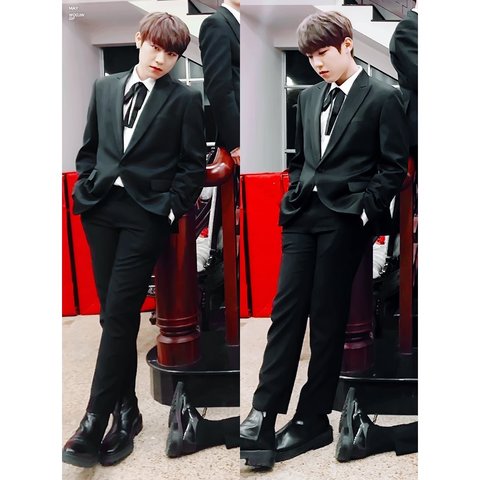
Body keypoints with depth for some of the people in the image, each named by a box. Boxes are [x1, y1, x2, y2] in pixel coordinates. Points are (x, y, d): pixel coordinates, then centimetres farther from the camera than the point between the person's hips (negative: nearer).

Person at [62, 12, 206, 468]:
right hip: (101, 208, 4)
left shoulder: (185, 100, 2)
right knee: (114, 314, 6)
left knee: (118, 315, -8)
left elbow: (193, 165, 0)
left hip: (146, 213, -4)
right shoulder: (104, 88, 14)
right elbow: (89, 148, 18)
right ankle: (126, 411, 19)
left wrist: (170, 210, -8)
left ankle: (93, 423, -1)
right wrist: (86, 189, 6)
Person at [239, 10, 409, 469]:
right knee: (286, 311, 1)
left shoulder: (383, 97, 0)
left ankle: (312, 420, 14)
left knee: (327, 320, 1)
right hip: (302, 214, 5)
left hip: (344, 220, -5)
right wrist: (293, 197, 9)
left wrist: (364, 209, -11)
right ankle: (263, 413, 5)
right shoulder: (308, 97, 16)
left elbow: (394, 167, -3)